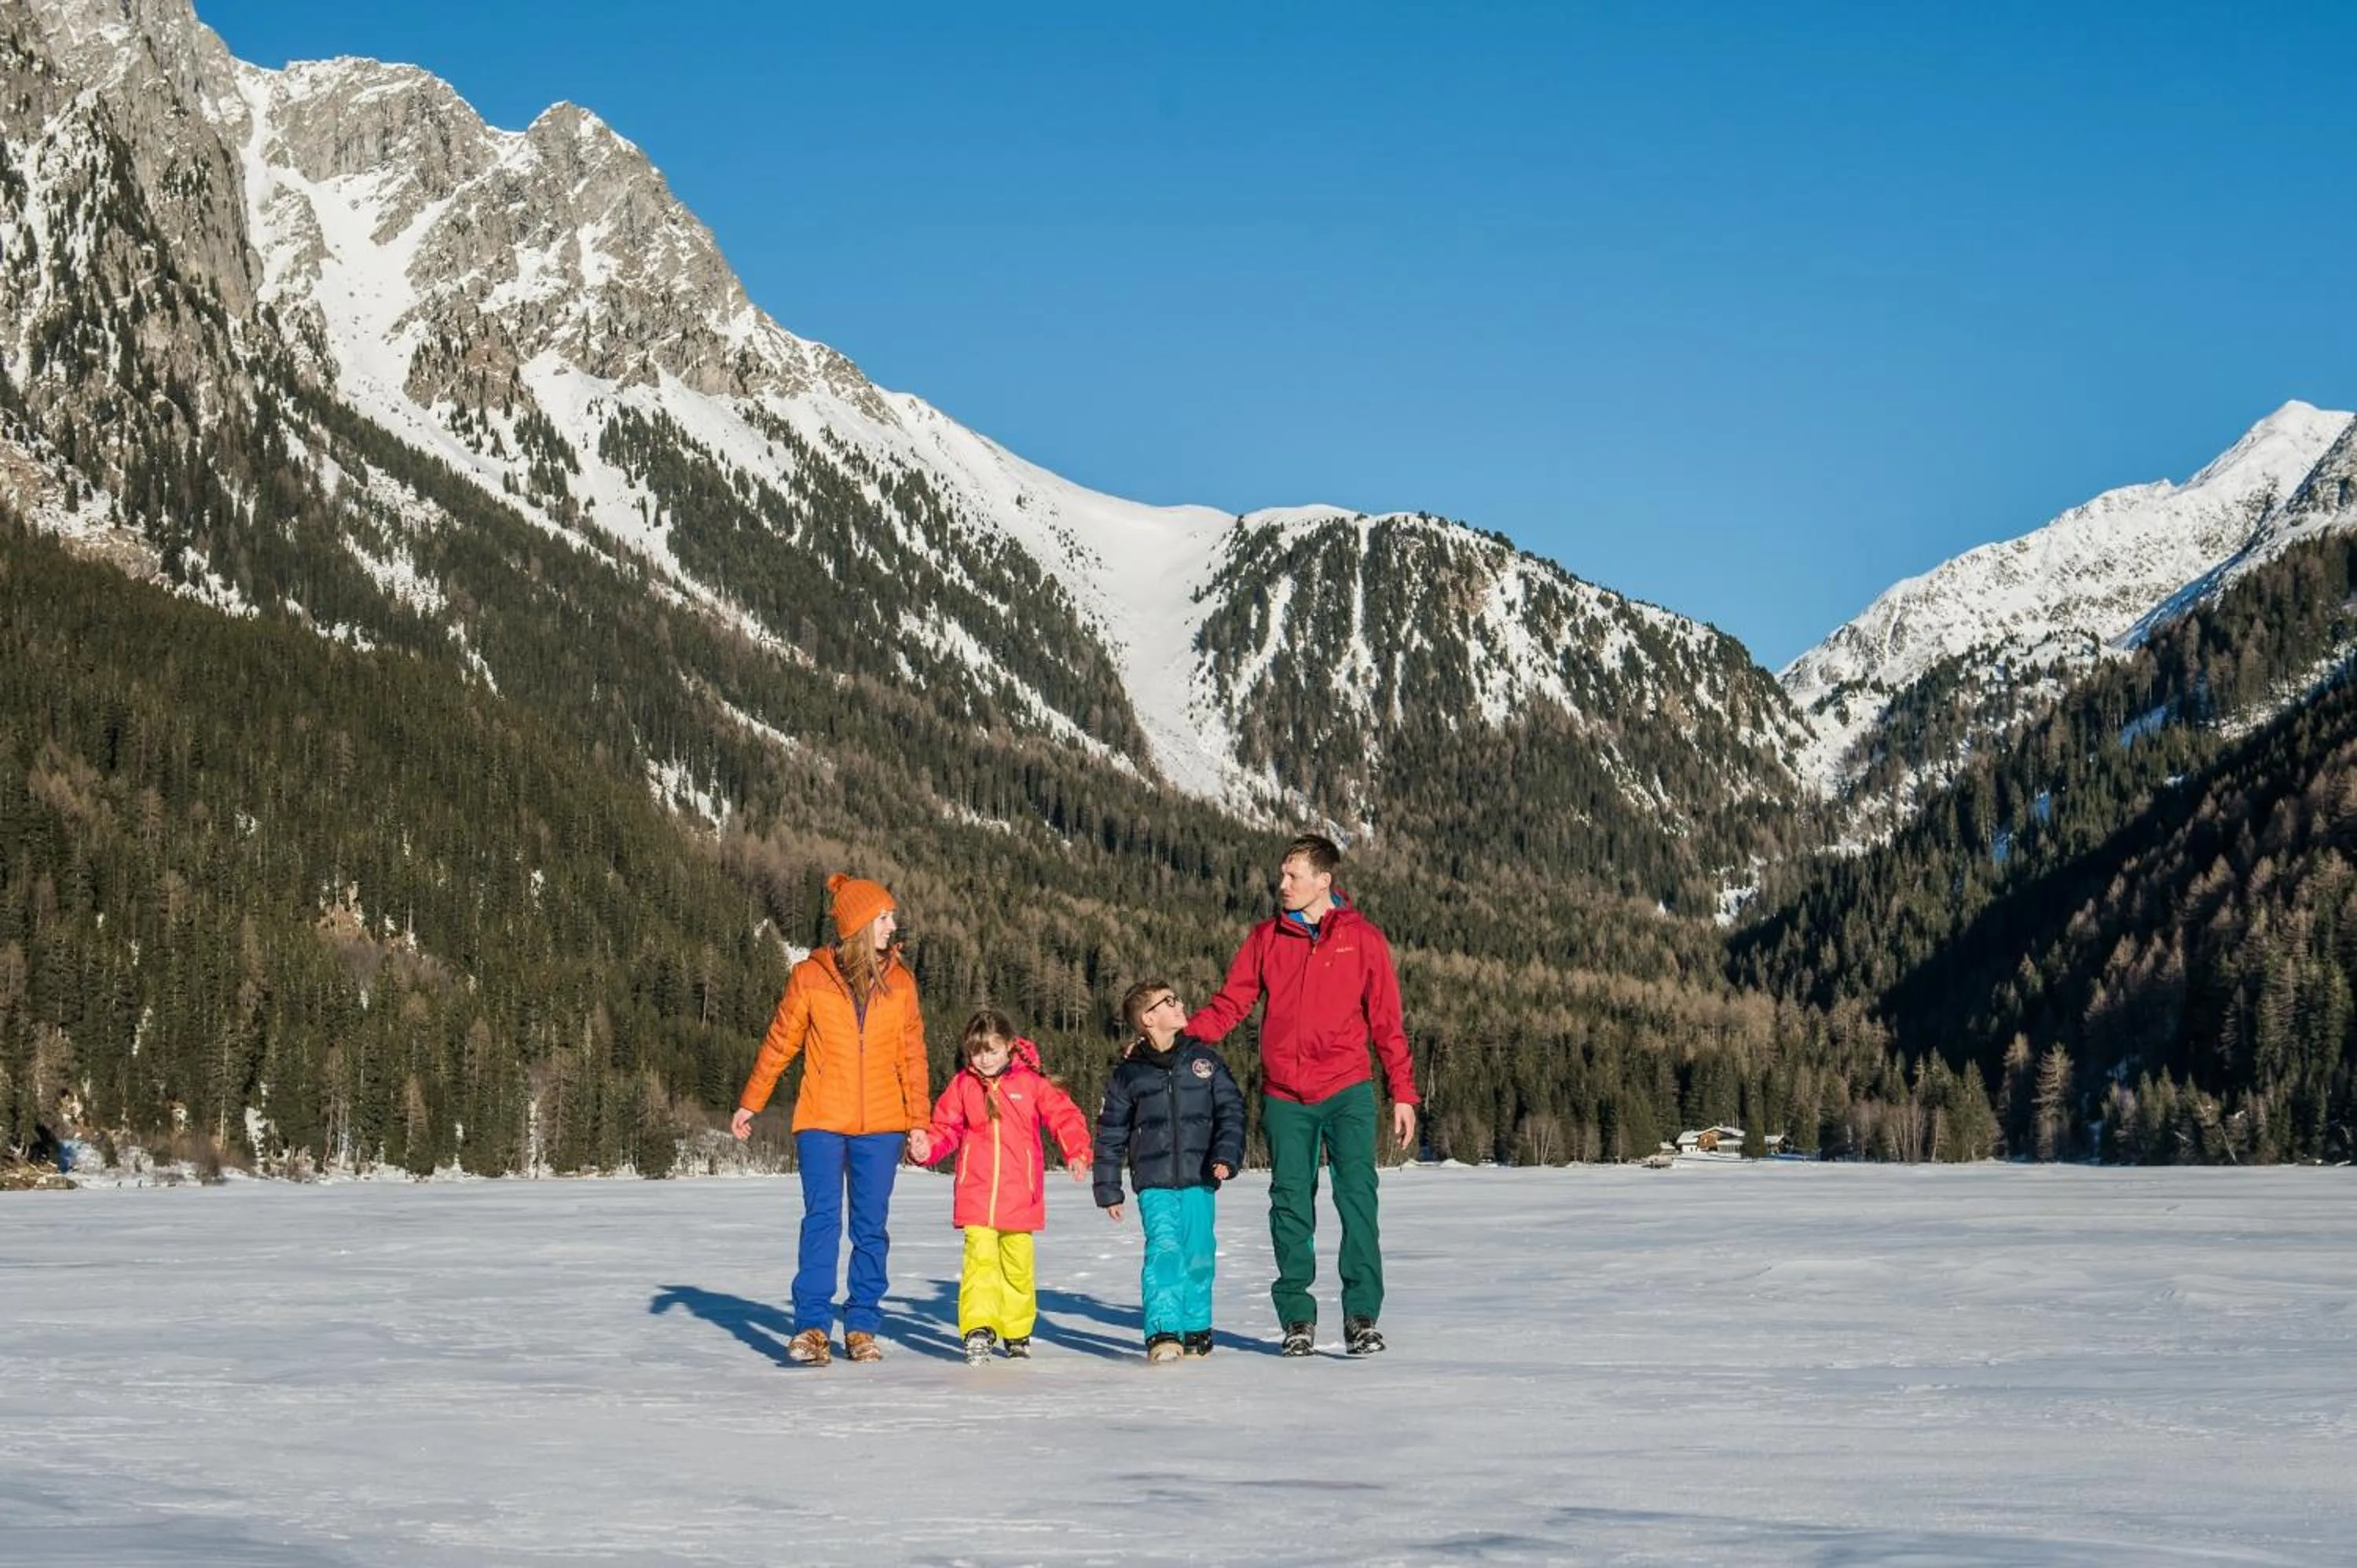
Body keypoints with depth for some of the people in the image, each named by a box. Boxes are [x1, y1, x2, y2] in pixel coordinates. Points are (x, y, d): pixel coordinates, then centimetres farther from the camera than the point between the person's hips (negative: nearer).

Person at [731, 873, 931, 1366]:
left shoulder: (900, 981, 5)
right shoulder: (811, 977, -1)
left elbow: (912, 1056, 8)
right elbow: (779, 1042, 6)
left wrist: (918, 1122, 3)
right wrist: (750, 1104, 8)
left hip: (880, 1126, 2)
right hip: (821, 1121, -2)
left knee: (871, 1227, 4)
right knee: (822, 1221, -7)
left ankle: (862, 1326, 13)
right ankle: (811, 1326, -1)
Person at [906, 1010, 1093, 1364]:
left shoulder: (1031, 1082, 1)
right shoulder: (962, 1085, 6)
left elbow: (1065, 1116, 0)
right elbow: (946, 1128, 10)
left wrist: (1077, 1153, -15)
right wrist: (927, 1146, -10)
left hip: (1019, 1195, 0)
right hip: (976, 1195, 0)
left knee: (1018, 1263, 9)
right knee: (980, 1257, -14)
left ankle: (1017, 1331, 24)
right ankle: (978, 1329, -18)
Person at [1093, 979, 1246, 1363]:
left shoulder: (1204, 1059, 7)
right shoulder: (1129, 1073, 4)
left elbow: (1231, 1110, 7)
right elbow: (1110, 1133, 10)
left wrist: (1227, 1156, -8)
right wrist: (1108, 1190, 10)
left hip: (1199, 1180, 2)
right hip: (1154, 1183, -2)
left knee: (1198, 1256, 3)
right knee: (1164, 1250, -16)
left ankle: (1196, 1330, 19)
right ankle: (1163, 1332, -17)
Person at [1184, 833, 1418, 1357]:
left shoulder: (1363, 938, 1)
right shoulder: (1266, 938, 6)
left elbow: (1387, 1022, 4)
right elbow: (1229, 1004, 5)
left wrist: (1403, 1093, 1)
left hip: (1347, 1091, -2)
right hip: (1285, 1096, 2)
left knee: (1357, 1196, -11)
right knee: (1291, 1205, 4)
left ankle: (1362, 1316, -6)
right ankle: (1297, 1318, 13)